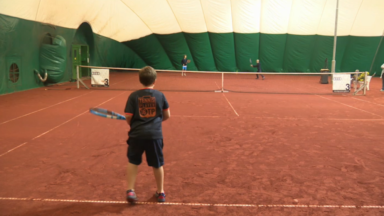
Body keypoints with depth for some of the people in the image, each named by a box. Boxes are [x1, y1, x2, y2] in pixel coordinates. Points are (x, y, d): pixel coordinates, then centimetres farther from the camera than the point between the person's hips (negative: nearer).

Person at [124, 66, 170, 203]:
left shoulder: (134, 96, -3)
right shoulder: (160, 95, 0)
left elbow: (128, 117, -5)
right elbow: (167, 115, 6)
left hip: (137, 134, 0)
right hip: (155, 134, 1)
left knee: (132, 162, 18)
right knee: (157, 164, 14)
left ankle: (130, 190, 14)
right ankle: (160, 192, 27)